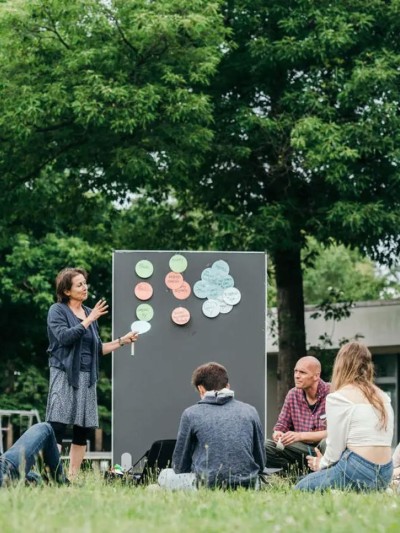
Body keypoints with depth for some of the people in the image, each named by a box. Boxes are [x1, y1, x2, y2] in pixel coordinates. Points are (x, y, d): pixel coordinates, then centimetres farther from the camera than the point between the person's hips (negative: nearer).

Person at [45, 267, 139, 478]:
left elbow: (98, 349, 19)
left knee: (82, 432, 4)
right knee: (57, 428, -14)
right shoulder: (57, 311, 0)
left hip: (87, 377, 6)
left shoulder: (89, 313, 16)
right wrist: (89, 320, -14)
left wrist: (122, 340, 10)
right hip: (65, 375, -6)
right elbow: (65, 336, -17)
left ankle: (73, 477, 7)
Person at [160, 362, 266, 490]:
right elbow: (261, 461, 11)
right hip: (246, 484, 2)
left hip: (207, 484, -2)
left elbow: (180, 466, 7)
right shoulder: (250, 411, 7)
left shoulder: (191, 413, 1)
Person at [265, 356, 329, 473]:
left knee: (327, 443, -38)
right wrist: (277, 434, -16)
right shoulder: (293, 395, 4)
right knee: (267, 447, -15)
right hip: (302, 448, 4)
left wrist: (301, 435, -27)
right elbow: (281, 426, 10)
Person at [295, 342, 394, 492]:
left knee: (301, 488, 10)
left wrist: (320, 464, 16)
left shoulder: (339, 398, -8)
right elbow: (380, 443, 14)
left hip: (357, 472, -7)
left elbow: (334, 449, -7)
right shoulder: (383, 397, 12)